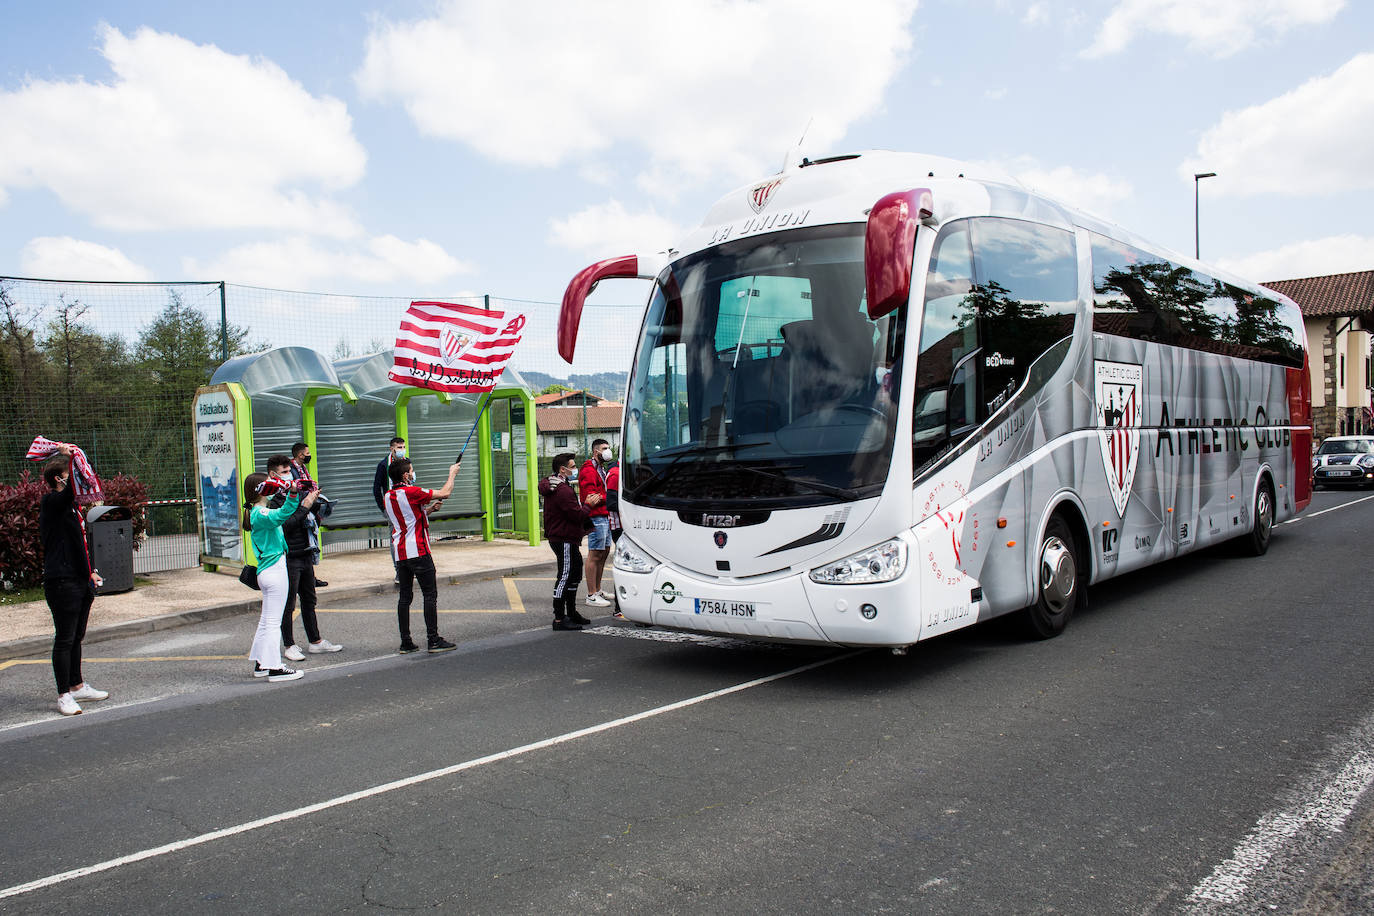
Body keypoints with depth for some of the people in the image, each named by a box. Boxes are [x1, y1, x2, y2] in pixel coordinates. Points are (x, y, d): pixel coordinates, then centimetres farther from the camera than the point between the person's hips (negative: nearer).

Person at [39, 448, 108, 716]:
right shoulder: (51, 502, -10)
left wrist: (90, 572, 21)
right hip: (61, 582, -9)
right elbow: (72, 489, -33)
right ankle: (64, 695, 3)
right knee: (64, 639, -4)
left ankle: (77, 686, 28)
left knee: (76, 637, 17)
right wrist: (69, 457, -29)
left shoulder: (71, 505, 18)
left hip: (80, 581, 9)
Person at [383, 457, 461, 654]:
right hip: (418, 552, -8)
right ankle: (434, 640, -4)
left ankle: (405, 642, 11)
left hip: (399, 554, 8)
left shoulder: (388, 497, 11)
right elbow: (445, 493, -8)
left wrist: (428, 510, 18)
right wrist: (452, 474, 7)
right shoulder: (411, 492, -13)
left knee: (405, 596, 10)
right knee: (430, 594, -2)